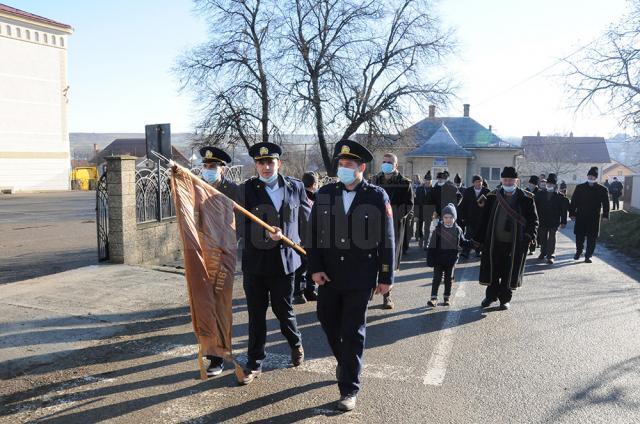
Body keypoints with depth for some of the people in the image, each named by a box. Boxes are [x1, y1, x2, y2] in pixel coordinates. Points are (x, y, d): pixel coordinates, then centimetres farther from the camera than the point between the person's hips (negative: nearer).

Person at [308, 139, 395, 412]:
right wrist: (315, 268, -4)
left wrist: (386, 277, -3)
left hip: (360, 279, -4)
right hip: (329, 276, 4)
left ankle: (349, 389, 16)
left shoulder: (377, 196, -5)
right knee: (329, 324, 17)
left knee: (353, 333, 3)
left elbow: (386, 240, -3)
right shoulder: (325, 194, 3)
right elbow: (314, 234, 4)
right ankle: (346, 364, 44)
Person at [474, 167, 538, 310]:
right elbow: (485, 218, 6)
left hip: (515, 243, -2)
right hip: (494, 241, 2)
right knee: (493, 270, 10)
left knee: (509, 272, 6)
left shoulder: (526, 199, -1)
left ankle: (505, 299, 22)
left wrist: (530, 235, -11)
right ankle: (491, 295, 28)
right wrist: (481, 238, 3)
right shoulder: (493, 197, 4)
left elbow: (533, 219, 3)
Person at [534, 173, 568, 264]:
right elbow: (535, 207, 3)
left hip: (554, 222, -2)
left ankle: (550, 256, 2)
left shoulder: (560, 196, -1)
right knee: (542, 239, 12)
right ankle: (543, 253, 28)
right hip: (542, 221, 2)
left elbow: (563, 210, -1)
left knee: (551, 239, -3)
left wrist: (563, 222, -6)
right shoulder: (540, 194, 4)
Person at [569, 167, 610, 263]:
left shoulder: (602, 189, 3)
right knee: (579, 236, 7)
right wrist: (572, 213, -2)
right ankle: (578, 251, 30)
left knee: (591, 238, 2)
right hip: (580, 217, 1)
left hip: (594, 218, -1)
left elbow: (606, 203, 3)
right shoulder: (580, 187, 4)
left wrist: (605, 215, -5)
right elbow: (574, 201, 4)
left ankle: (588, 256, 12)